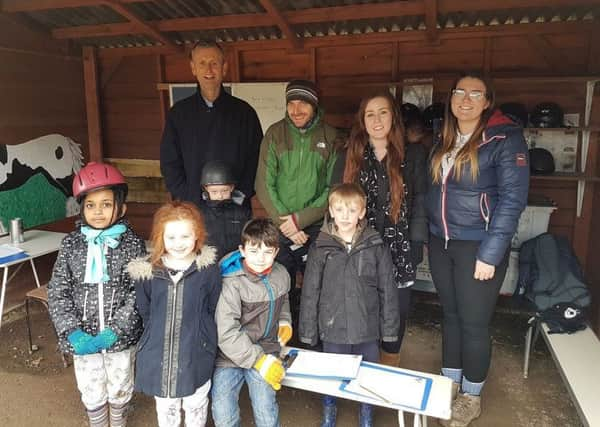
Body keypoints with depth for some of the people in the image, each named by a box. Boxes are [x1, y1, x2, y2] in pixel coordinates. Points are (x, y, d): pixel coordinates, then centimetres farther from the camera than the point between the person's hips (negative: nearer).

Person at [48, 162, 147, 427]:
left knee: (120, 389, 19)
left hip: (121, 337, -1)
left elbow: (138, 293, -13)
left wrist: (114, 331, -20)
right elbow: (57, 292, -4)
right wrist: (73, 332, -15)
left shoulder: (132, 244, -11)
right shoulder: (71, 244, -5)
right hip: (84, 338, 1)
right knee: (91, 393, 18)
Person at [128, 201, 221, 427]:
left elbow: (214, 310, -3)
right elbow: (143, 311, 4)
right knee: (165, 407, 25)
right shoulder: (148, 271, -10)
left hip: (197, 354, -1)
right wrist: (156, 334, 5)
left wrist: (202, 335, 2)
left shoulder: (208, 268, -14)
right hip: (159, 354, 1)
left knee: (196, 405, 23)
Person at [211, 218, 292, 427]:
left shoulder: (282, 275, 0)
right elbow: (227, 334, -22)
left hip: (265, 351, 3)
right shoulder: (232, 283, -19)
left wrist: (285, 323, 5)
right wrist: (259, 361, -24)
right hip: (230, 354, -3)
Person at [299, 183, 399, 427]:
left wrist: (390, 328, 0)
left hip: (368, 330, 0)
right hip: (333, 329, 0)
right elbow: (310, 293, -2)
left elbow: (387, 291, -1)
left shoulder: (376, 247, -6)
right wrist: (308, 331, 0)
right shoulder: (320, 248, -6)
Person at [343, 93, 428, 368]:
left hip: (399, 250, -1)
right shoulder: (351, 156, 7)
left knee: (397, 308, 7)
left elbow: (421, 202, -1)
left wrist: (415, 246, -8)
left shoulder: (413, 154, 1)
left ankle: (390, 363, 30)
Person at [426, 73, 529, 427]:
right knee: (451, 315, 16)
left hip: (478, 246, -6)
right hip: (441, 244, 6)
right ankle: (450, 383, 33)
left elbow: (513, 198, -15)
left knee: (474, 322, 4)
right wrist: (428, 235, 9)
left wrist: (490, 253, -19)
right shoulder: (445, 141, 9)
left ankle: (472, 397, 24)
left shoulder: (505, 138, -10)